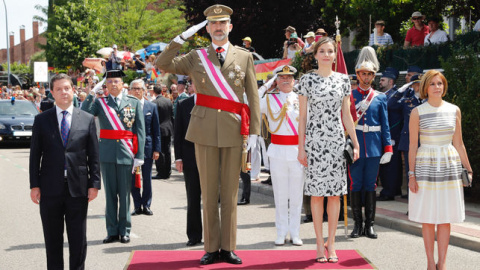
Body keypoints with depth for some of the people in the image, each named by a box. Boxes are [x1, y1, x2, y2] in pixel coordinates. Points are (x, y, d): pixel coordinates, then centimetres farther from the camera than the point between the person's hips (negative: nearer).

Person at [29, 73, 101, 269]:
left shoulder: (87, 120, 5)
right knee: (52, 238, 9)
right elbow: (35, 155, 4)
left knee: (78, 239, 6)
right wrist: (34, 185, -2)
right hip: (50, 189, 0)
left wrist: (94, 183, -2)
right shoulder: (42, 120, 5)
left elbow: (94, 155, 5)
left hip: (77, 188, 0)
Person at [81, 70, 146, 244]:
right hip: (107, 153, 1)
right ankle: (112, 231, 13)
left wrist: (139, 156, -4)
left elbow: (140, 131, 3)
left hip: (126, 153, -1)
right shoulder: (100, 103, 7)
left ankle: (125, 231, 12)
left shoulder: (134, 103, 6)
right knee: (110, 194, 6)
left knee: (124, 194, 3)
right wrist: (92, 93, -13)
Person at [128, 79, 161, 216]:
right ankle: (137, 206, 14)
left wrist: (156, 149, -1)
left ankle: (146, 205, 17)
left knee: (147, 178, 6)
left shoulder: (152, 107, 4)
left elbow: (156, 130, 5)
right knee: (133, 179, 4)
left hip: (147, 147, 0)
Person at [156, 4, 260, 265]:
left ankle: (228, 248, 12)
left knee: (230, 193, 5)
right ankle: (211, 248, 11)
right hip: (205, 131, 0)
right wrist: (182, 37, -2)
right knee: (208, 192, 4)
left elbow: (253, 97, 5)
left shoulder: (245, 57, 8)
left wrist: (254, 131, -1)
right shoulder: (196, 57, 9)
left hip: (234, 131, 0)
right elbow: (163, 64, 3)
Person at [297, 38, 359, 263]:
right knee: (317, 193, 0)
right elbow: (302, 116, 2)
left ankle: (331, 243, 11)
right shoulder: (307, 79, 3)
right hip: (314, 140, -2)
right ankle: (320, 244, 9)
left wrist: (355, 144, 7)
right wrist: (301, 147, -3)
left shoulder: (343, 80, 9)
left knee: (335, 193, 3)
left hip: (337, 141, 2)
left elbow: (347, 115, 11)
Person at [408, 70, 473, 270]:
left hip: (449, 167, 2)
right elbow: (413, 145, -1)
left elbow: (458, 144, 10)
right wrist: (412, 174, -6)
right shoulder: (417, 112, -2)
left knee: (445, 218, 4)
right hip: (426, 166, -2)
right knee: (427, 218, 2)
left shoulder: (454, 111, 5)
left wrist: (468, 169, 10)